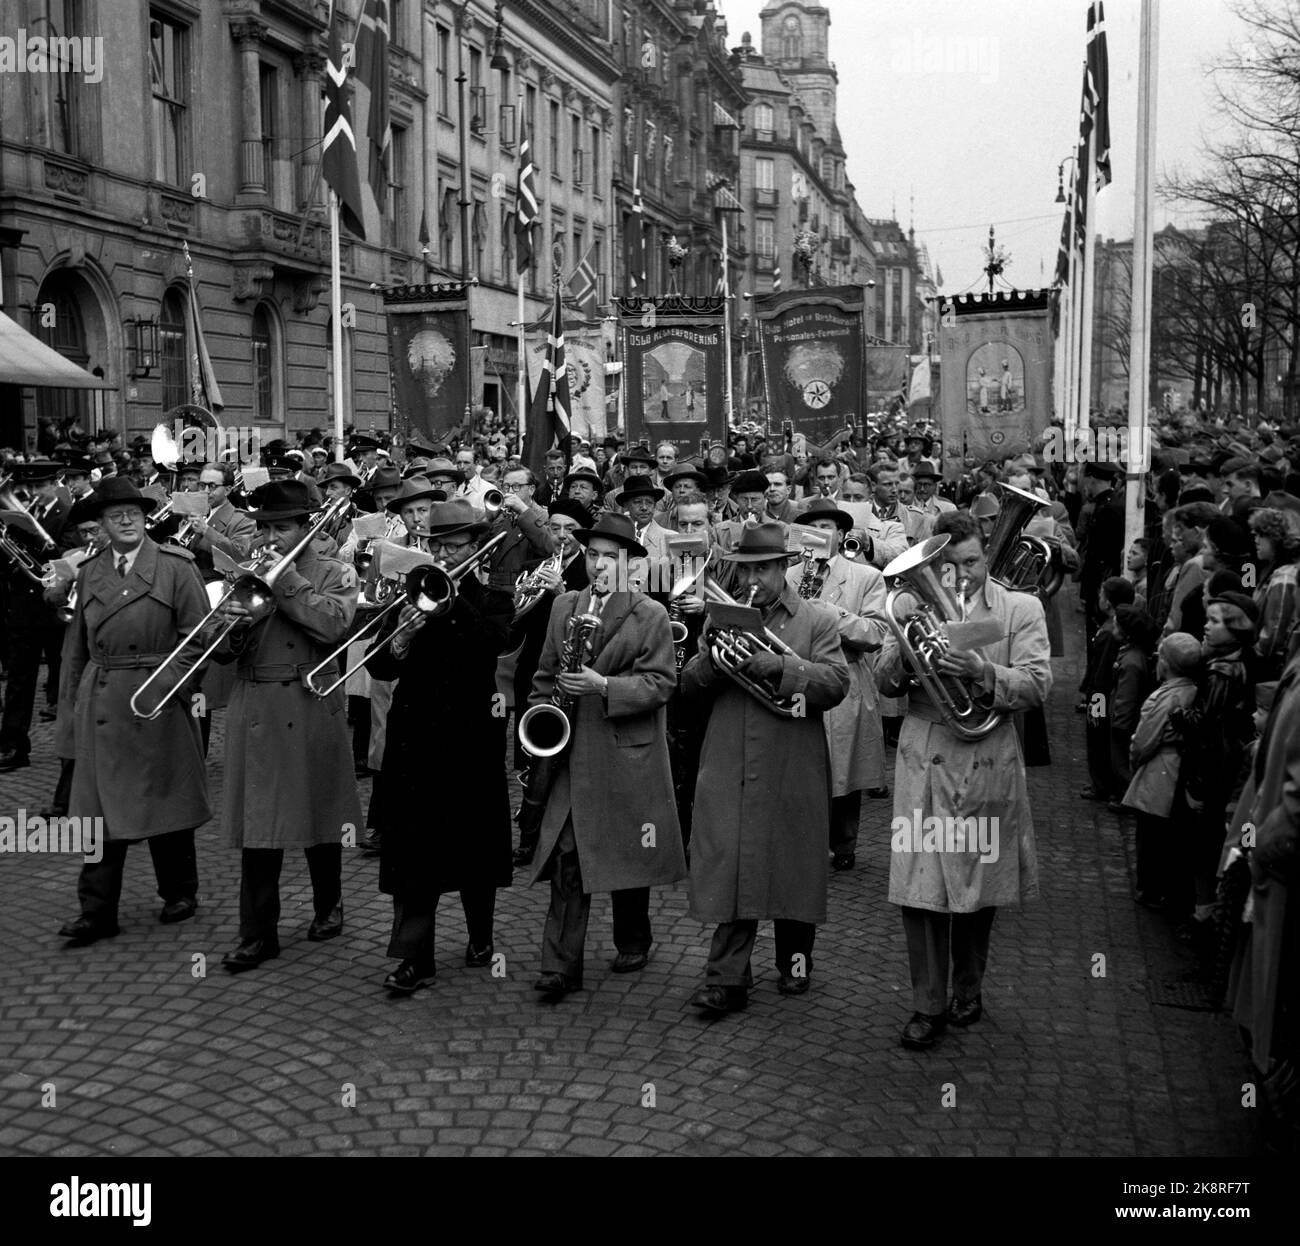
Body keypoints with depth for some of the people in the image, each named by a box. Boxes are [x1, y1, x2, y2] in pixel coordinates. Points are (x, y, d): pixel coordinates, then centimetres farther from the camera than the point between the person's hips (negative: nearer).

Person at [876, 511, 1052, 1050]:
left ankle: (968, 991, 31)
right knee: (920, 888, -2)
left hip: (987, 767, -1)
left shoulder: (1021, 609, 4)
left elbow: (1037, 685, -7)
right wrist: (905, 646, -17)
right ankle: (928, 1006, 10)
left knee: (978, 889, 11)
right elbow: (884, 683, 4)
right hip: (923, 765, 1)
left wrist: (983, 672, -25)